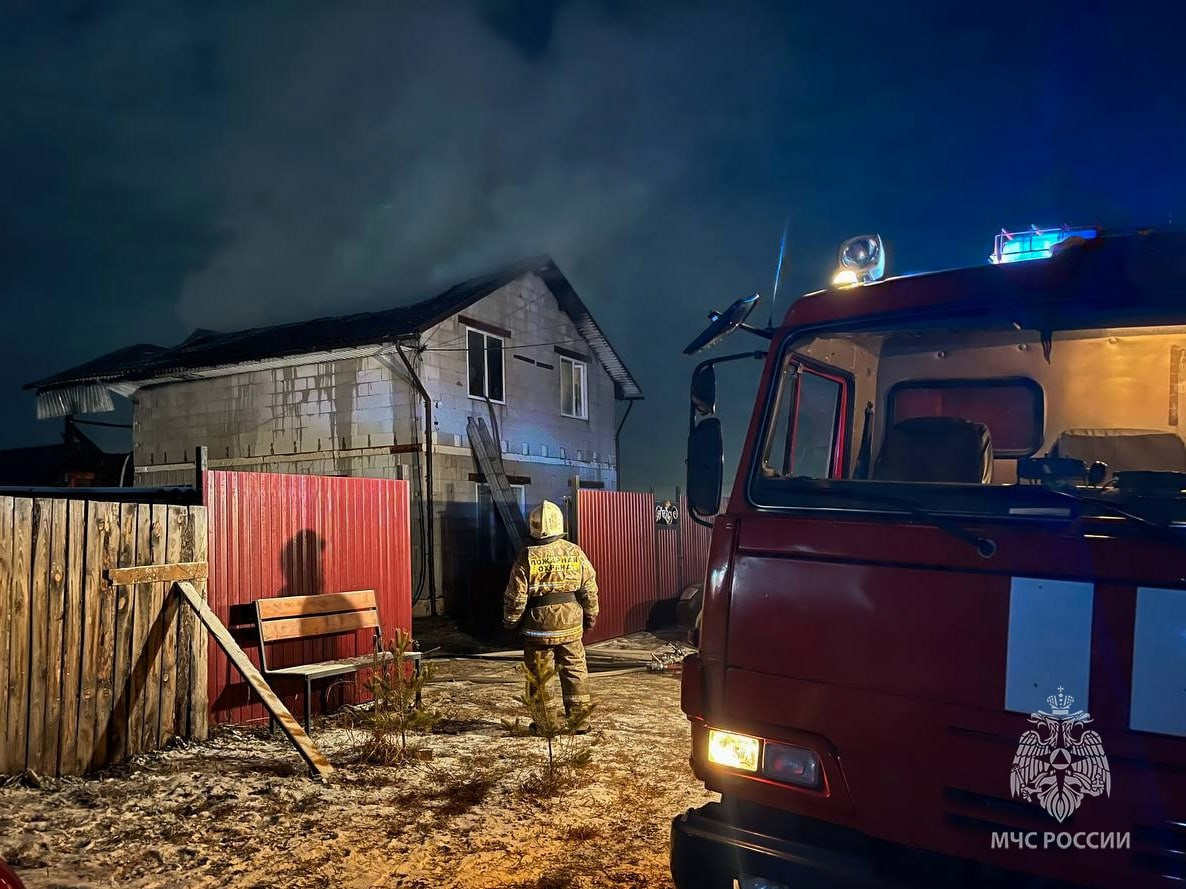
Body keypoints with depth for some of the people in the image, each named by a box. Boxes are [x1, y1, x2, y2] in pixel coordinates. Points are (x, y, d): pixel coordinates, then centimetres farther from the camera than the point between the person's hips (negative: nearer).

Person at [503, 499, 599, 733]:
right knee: (575, 672, 11)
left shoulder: (527, 557, -11)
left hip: (538, 628, -2)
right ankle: (580, 720, 14)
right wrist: (591, 615, 17)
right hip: (571, 625, 2)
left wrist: (510, 621, 7)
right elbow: (589, 588, 3)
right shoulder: (575, 552, -2)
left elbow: (516, 596, -8)